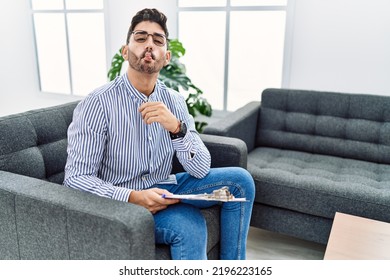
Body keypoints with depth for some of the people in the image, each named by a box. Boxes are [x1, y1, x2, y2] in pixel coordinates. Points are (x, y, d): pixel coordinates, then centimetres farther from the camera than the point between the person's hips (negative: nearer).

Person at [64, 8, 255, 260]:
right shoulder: (97, 104, -16)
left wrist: (176, 128, -27)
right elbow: (76, 178, -18)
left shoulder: (174, 101, -2)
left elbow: (201, 170, -8)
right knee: (189, 225, -31)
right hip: (122, 200, -5)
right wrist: (133, 197, -32)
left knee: (239, 180, -8)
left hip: (163, 189, 6)